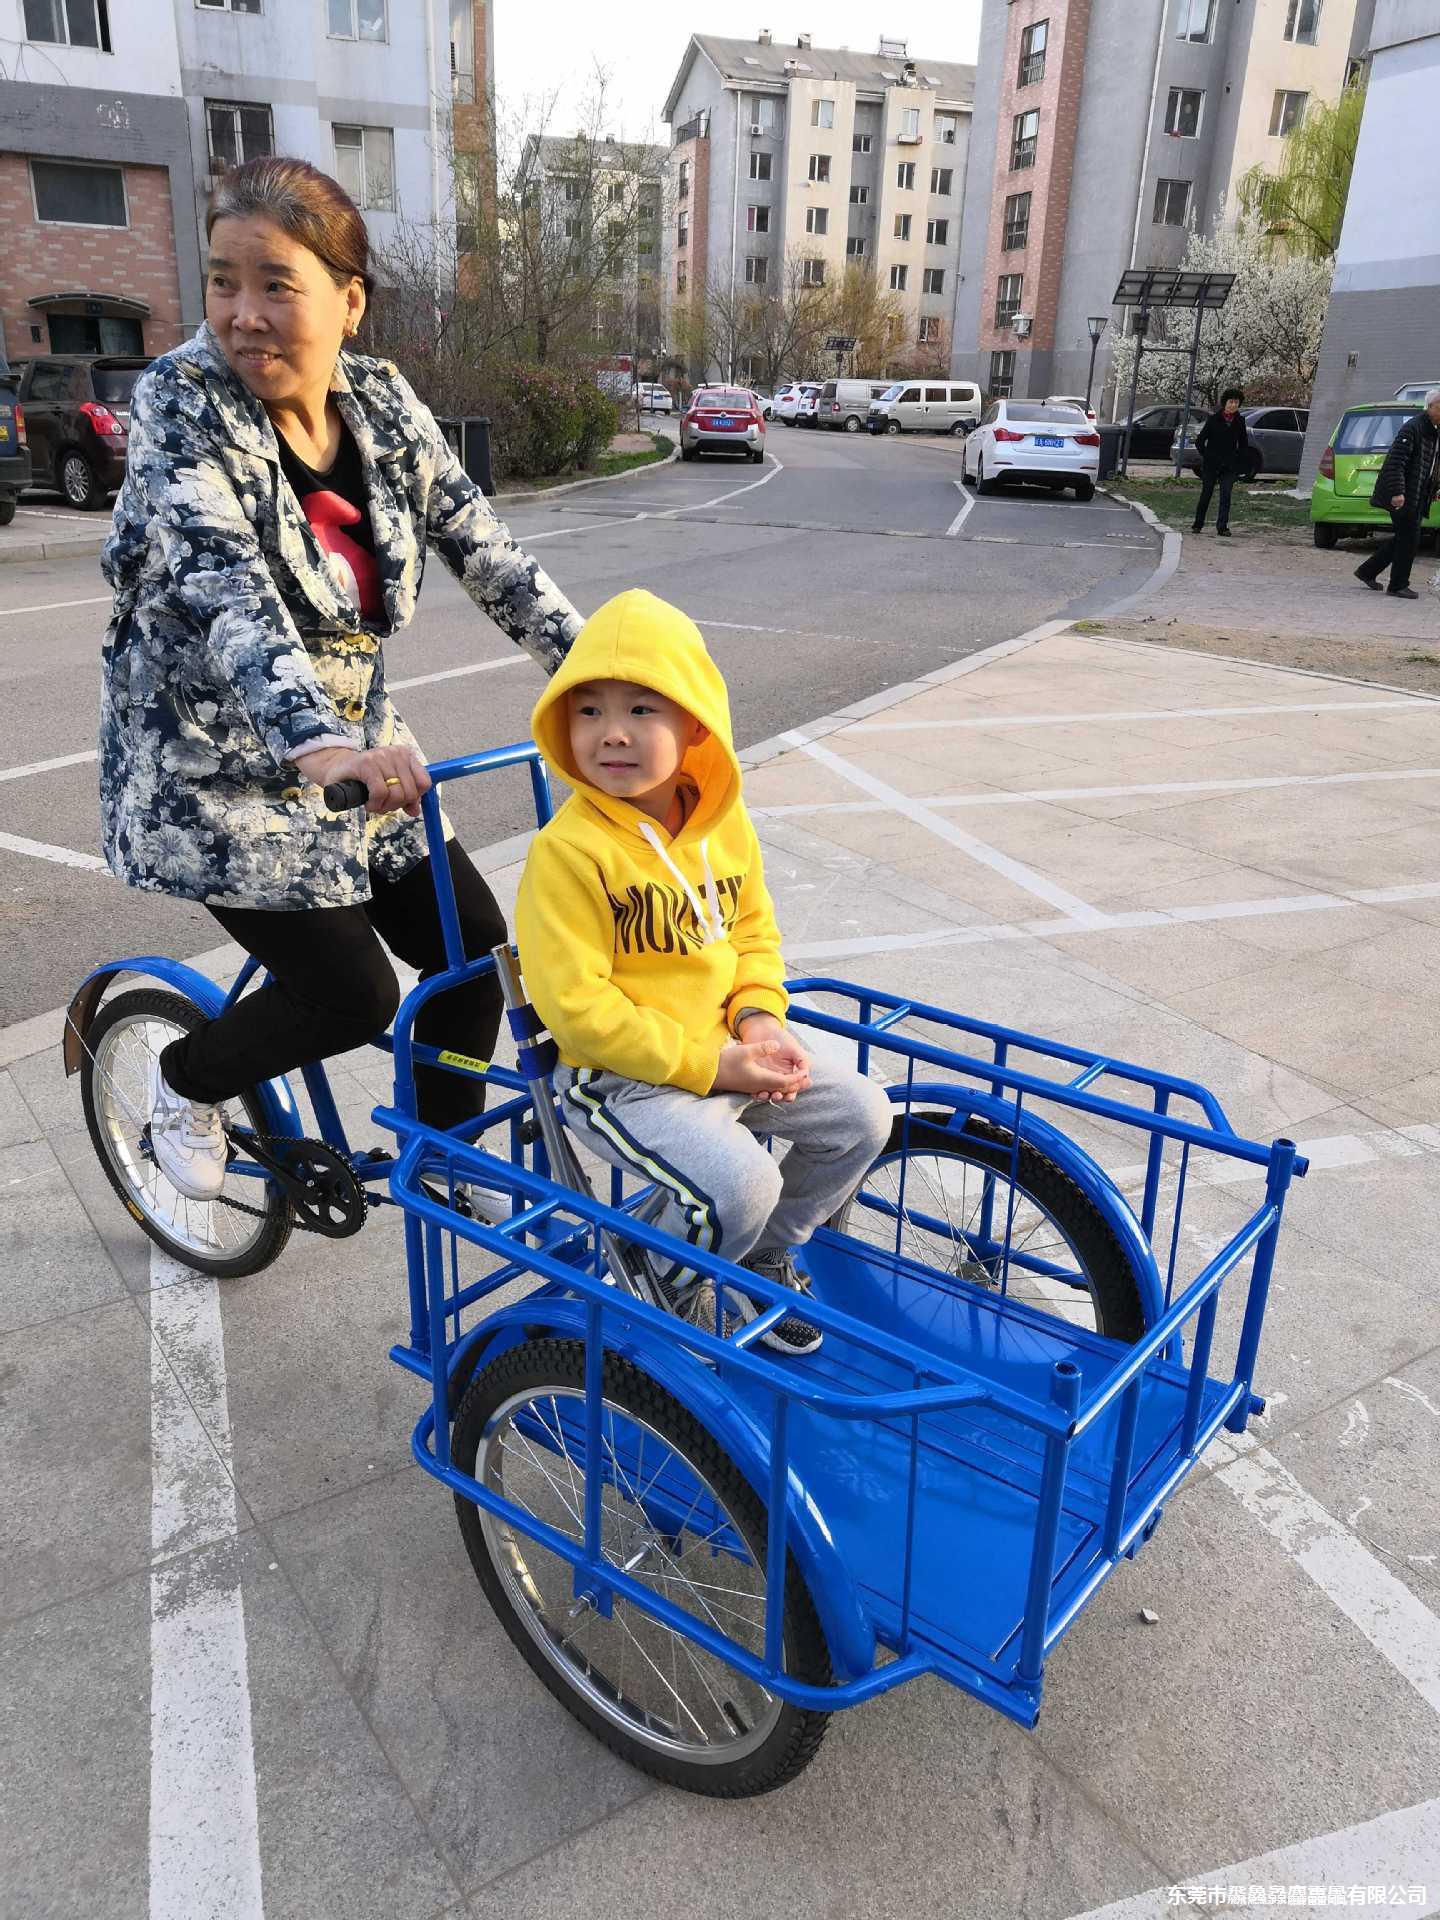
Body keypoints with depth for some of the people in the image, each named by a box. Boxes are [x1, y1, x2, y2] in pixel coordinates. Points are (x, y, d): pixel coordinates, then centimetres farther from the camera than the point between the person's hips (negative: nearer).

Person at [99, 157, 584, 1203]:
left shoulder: (383, 401, -1)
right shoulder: (180, 402, -17)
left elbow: (483, 548, -4)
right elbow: (222, 587, -33)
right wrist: (317, 741, -50)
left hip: (355, 745, 5)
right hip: (215, 765, -5)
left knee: (478, 948, 0)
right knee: (353, 998, -10)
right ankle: (186, 1082, 23)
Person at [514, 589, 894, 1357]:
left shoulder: (724, 821, 0)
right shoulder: (567, 852, -21)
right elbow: (576, 1006, -23)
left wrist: (759, 1019, -6)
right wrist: (708, 1062, -21)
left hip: (727, 1046, 7)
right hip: (622, 1074, -7)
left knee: (863, 1116, 6)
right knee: (739, 1181, -24)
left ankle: (764, 1253, 29)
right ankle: (676, 1287, 12)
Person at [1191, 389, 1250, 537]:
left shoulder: (1239, 422, 5)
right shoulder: (1214, 419, -3)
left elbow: (1244, 444, 16)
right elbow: (1200, 440, 2)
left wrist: (1239, 461, 7)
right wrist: (1206, 455, 0)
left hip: (1230, 466, 2)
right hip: (1211, 465, -2)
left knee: (1226, 496, -6)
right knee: (1206, 494, 5)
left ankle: (1222, 527, -5)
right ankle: (1197, 524, 16)